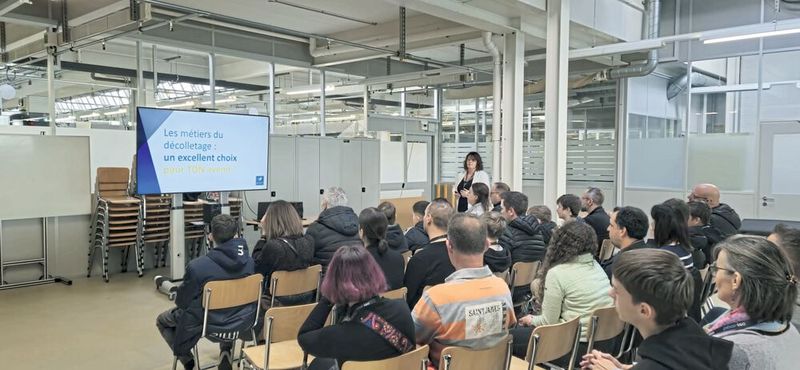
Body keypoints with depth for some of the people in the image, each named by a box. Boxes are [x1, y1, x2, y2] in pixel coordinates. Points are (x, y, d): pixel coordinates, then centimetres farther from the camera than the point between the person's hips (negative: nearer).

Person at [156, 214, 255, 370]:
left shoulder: (197, 266, -26)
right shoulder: (249, 261, -14)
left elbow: (181, 301, -11)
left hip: (207, 323, -3)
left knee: (162, 321, 24)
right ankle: (226, 349, 26)